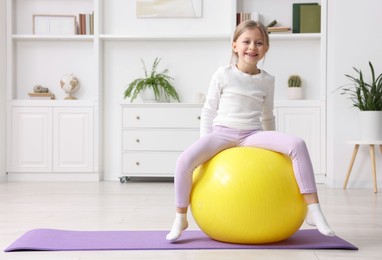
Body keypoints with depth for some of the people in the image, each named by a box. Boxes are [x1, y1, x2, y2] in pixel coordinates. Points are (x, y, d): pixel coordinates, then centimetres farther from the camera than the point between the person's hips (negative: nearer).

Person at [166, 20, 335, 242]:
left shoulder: (267, 80, 8)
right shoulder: (223, 75, 2)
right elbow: (209, 111, 6)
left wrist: (273, 145, 21)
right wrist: (205, 143, 1)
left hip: (253, 134, 2)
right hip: (222, 132, -2)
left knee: (297, 145, -25)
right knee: (185, 160, -30)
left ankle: (313, 210, -22)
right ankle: (181, 218, -8)